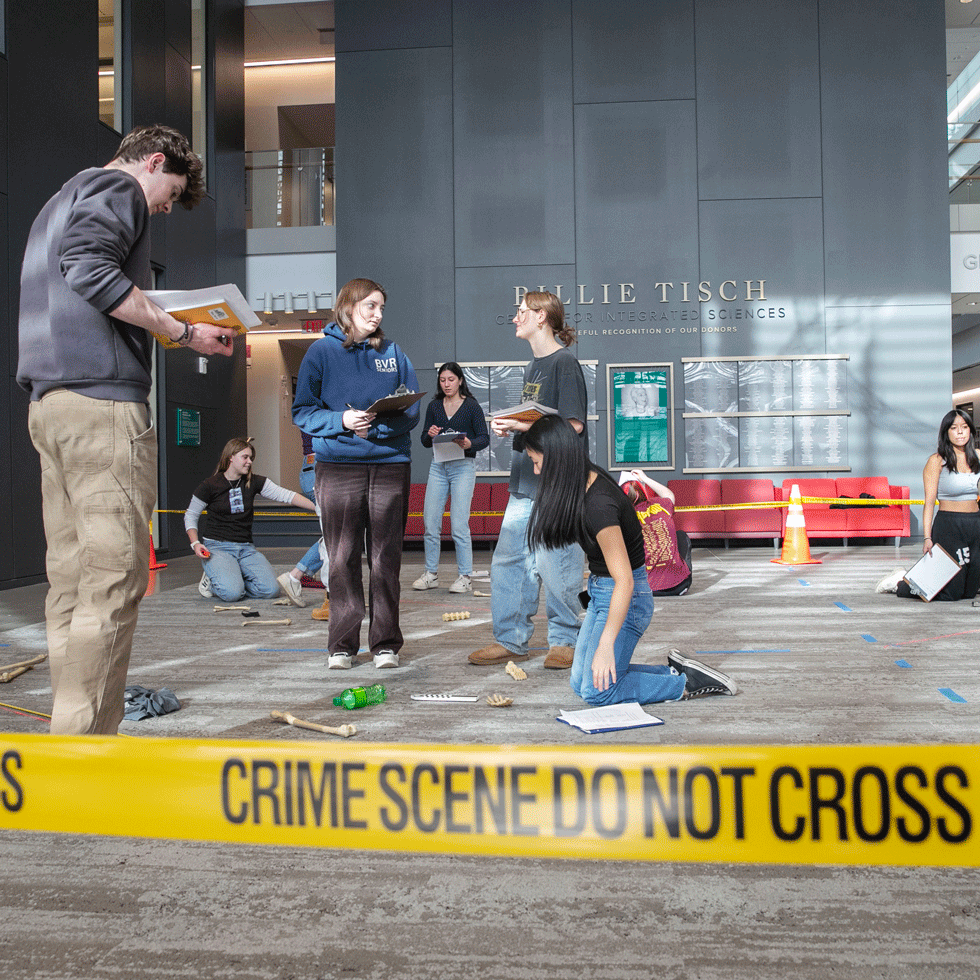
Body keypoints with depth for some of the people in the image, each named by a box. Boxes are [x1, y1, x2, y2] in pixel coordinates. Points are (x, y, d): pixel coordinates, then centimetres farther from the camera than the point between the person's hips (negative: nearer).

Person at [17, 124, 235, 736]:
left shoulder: (61, 201, 32)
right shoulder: (118, 188, 3)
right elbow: (89, 266, -16)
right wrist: (184, 332, -14)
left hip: (49, 402, 10)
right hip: (103, 397, -10)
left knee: (72, 581, 7)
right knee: (114, 577, -11)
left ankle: (70, 733, 11)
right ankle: (83, 742, -10)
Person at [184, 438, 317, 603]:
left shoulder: (254, 482, 5)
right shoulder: (210, 485, -3)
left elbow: (286, 495, -5)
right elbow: (190, 516, 7)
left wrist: (318, 507, -17)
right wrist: (195, 543, -9)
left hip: (246, 549, 4)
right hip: (217, 547, -4)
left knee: (271, 589, -17)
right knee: (232, 593, -28)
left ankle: (231, 579, 8)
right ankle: (213, 581, 7)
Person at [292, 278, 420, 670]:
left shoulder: (394, 353, 13)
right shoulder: (322, 351, 7)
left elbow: (411, 412, 7)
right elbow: (303, 411, 1)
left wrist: (377, 424, -12)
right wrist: (342, 421, -16)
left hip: (390, 464, 2)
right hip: (338, 466, -2)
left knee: (386, 559, 4)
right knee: (342, 559, 1)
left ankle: (386, 644, 12)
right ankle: (342, 645, 11)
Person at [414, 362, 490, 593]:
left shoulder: (471, 405, -1)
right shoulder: (434, 406, 10)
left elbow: (485, 438, -5)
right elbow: (424, 441, 10)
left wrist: (469, 444, -25)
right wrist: (430, 435, -13)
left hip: (463, 466, -4)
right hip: (438, 466, 4)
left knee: (459, 525, -6)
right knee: (431, 523, 3)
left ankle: (465, 577, 3)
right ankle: (431, 574, 15)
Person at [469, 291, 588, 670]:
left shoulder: (564, 362, -8)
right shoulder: (533, 365, 19)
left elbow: (572, 425, -15)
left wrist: (524, 425, -19)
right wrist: (509, 425, 5)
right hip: (526, 481, 9)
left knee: (555, 567, -1)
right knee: (507, 561, 7)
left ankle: (564, 641, 15)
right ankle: (510, 641, 17)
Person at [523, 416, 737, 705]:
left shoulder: (598, 505, -31)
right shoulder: (588, 480, -5)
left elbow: (624, 581, -32)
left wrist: (606, 645, -33)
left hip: (626, 597, -10)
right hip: (600, 591, 10)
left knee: (597, 690, -5)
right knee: (580, 683, 12)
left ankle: (689, 684, 7)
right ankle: (675, 671, 18)